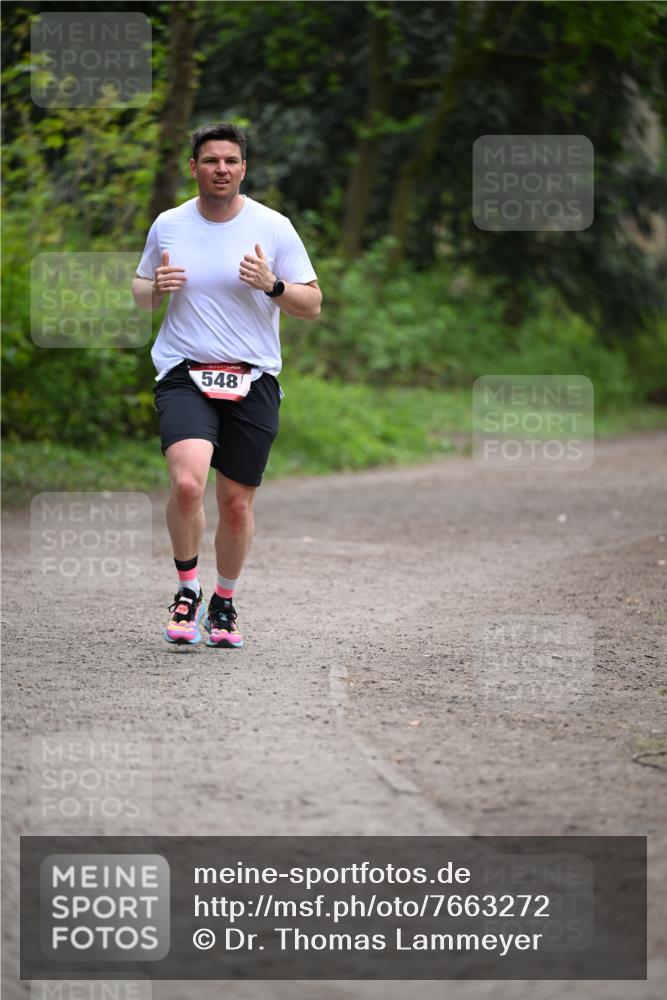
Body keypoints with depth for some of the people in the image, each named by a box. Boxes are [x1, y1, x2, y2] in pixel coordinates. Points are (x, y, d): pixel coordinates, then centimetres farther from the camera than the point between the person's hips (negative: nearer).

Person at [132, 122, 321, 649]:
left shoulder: (273, 227, 1)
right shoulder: (167, 225, 6)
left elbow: (312, 305, 4)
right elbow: (141, 292, 19)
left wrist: (272, 285, -16)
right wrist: (155, 287, -5)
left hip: (253, 381, 1)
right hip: (184, 374, 0)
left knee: (237, 503, 4)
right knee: (187, 482, -23)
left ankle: (224, 604, 26)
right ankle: (187, 589, -2)